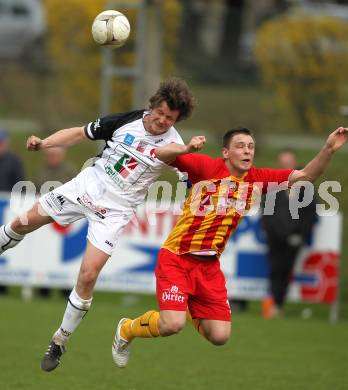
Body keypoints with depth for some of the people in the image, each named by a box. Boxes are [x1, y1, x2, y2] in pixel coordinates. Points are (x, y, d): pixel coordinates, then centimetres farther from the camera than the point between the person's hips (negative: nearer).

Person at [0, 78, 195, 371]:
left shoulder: (173, 145, -15)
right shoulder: (126, 121, -9)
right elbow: (80, 134, 0)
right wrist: (43, 144, -13)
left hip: (115, 211, -3)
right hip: (86, 187, 3)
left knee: (87, 277, -12)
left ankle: (60, 342, 6)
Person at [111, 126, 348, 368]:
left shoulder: (257, 179, 0)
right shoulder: (206, 167, -12)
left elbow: (306, 176, -3)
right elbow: (161, 154, -18)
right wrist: (188, 148, -38)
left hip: (209, 265, 5)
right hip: (176, 257, -5)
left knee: (220, 337, 0)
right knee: (172, 325, -21)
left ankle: (191, 310, 35)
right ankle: (126, 330, 11)